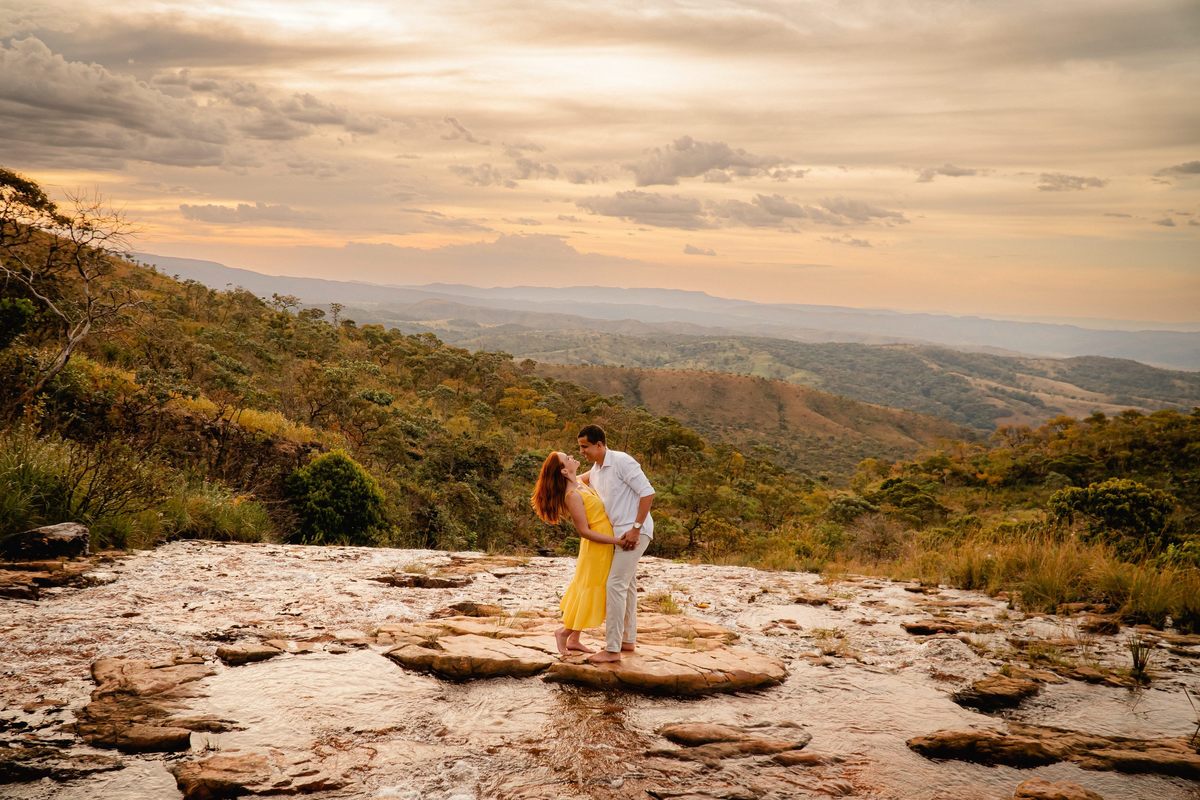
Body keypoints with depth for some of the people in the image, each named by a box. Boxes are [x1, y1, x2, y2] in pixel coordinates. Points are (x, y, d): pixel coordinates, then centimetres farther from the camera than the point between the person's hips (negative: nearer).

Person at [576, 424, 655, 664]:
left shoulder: (621, 461, -16)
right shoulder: (594, 472, 10)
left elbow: (648, 493, -20)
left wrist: (635, 529, -22)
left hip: (634, 532, -9)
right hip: (620, 533, 9)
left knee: (615, 585, -11)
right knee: (627, 585, 17)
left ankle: (612, 649, -9)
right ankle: (628, 640, 28)